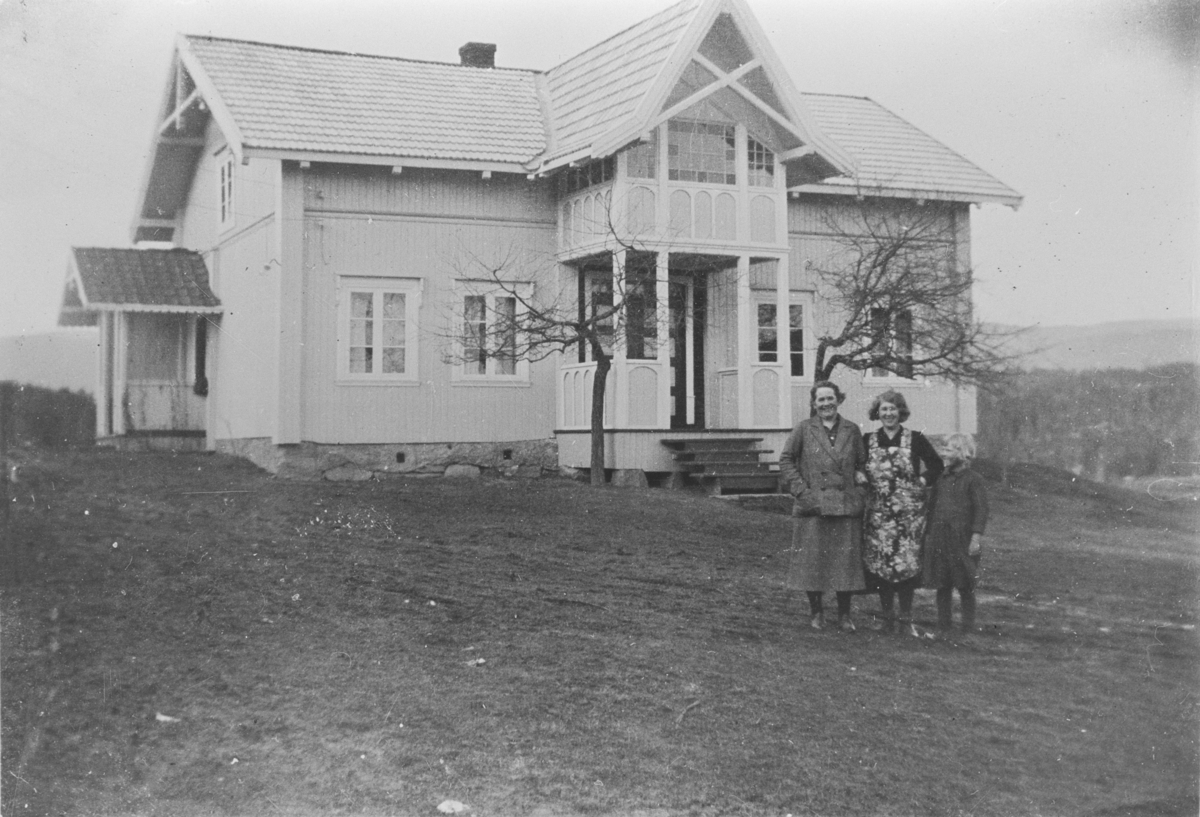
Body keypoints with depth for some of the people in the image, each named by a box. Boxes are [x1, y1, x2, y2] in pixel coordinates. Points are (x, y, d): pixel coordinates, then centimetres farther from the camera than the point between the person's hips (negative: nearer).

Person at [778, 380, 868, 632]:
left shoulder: (852, 430, 9)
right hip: (813, 507, -2)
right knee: (813, 561, 2)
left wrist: (861, 484, 2)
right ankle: (817, 613, 18)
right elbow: (786, 460, 1)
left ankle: (844, 616, 14)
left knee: (846, 562, 3)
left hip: (846, 507, 2)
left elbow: (862, 464, 18)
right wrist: (801, 491, -6)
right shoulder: (803, 429, 2)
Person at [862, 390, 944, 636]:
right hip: (878, 512, 2)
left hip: (909, 512, -1)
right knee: (880, 564, 0)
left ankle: (906, 620, 6)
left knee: (907, 564, -3)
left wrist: (924, 480, -2)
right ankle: (887, 618, 13)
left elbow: (936, 465, 9)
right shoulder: (868, 441, 5)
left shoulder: (915, 439, 0)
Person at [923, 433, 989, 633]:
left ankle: (968, 628, 10)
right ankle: (943, 626, 16)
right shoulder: (942, 479, 13)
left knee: (965, 586, 2)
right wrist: (928, 534, 13)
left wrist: (976, 536, -16)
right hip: (939, 540, 5)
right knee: (942, 585, 8)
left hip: (962, 540, -5)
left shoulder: (973, 480, -4)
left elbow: (981, 510, -9)